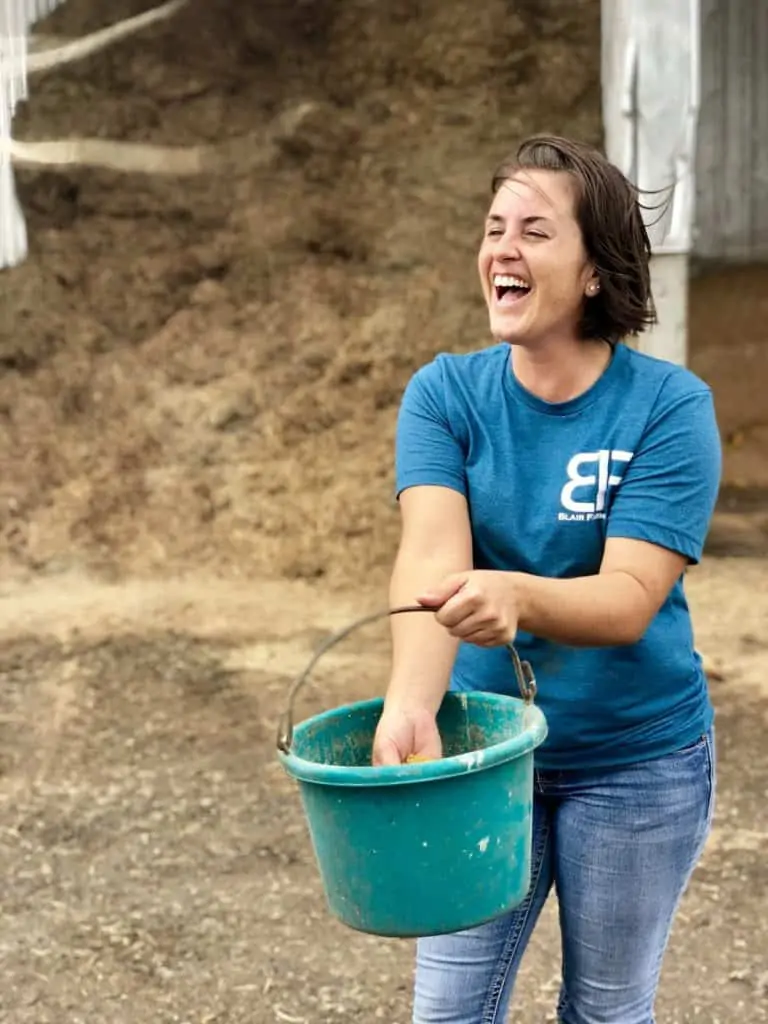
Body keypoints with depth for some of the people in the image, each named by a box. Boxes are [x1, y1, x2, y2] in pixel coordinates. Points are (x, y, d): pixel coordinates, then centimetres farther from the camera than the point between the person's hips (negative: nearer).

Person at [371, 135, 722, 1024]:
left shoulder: (669, 406, -15)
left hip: (636, 765, -2)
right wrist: (410, 703, -43)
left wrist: (519, 594, -46)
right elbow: (431, 557, -24)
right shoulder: (445, 394, -8)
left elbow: (631, 600, -24)